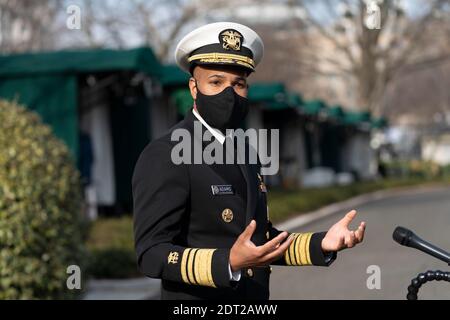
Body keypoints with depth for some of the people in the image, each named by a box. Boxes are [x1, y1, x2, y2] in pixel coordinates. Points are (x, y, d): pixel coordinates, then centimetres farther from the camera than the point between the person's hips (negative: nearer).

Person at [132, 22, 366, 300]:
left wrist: (321, 244, -2)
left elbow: (262, 241, 13)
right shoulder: (164, 156, -14)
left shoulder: (245, 155, 11)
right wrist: (229, 263, -32)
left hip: (256, 298, 7)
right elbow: (152, 253, -20)